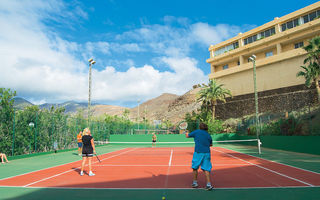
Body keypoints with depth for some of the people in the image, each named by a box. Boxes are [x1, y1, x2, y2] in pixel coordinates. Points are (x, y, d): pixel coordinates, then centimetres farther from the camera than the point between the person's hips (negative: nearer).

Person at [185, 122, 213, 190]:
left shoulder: (196, 132, 2)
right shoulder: (208, 135, 10)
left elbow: (187, 136, 14)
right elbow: (210, 144, 24)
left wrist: (187, 133, 36)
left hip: (198, 152, -2)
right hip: (207, 153, 3)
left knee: (195, 167, 13)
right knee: (206, 169, 5)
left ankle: (195, 182, 20)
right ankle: (208, 184, -2)